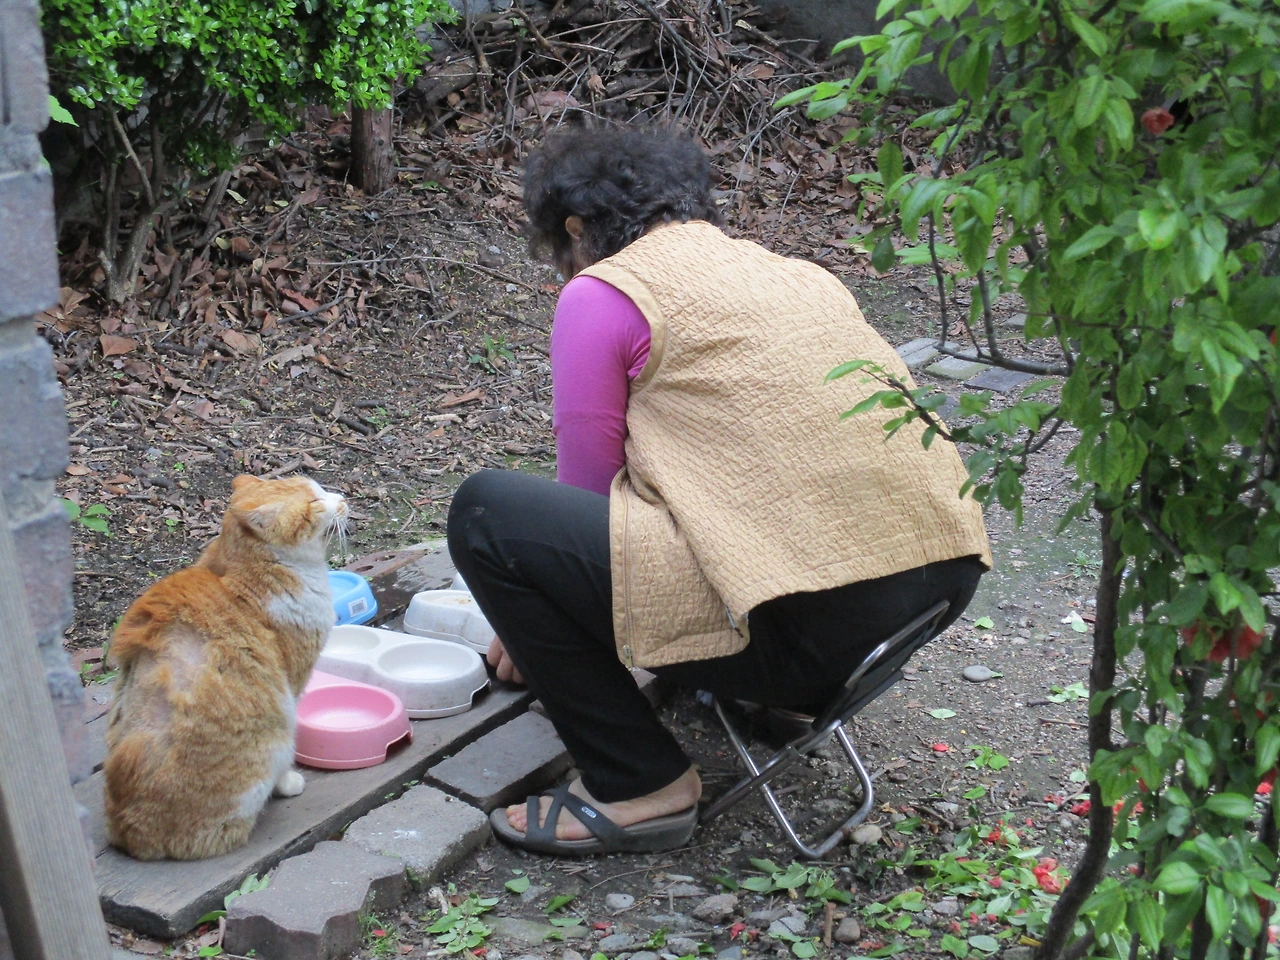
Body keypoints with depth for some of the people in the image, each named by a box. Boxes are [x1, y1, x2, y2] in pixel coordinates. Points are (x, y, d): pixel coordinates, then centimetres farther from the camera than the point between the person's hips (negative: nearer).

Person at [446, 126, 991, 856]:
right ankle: (782, 690, 28)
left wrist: (533, 624, 24)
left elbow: (587, 489, 4)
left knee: (484, 513, 0)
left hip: (807, 626, -9)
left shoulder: (602, 295, 0)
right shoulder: (796, 272, 22)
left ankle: (640, 788, 3)